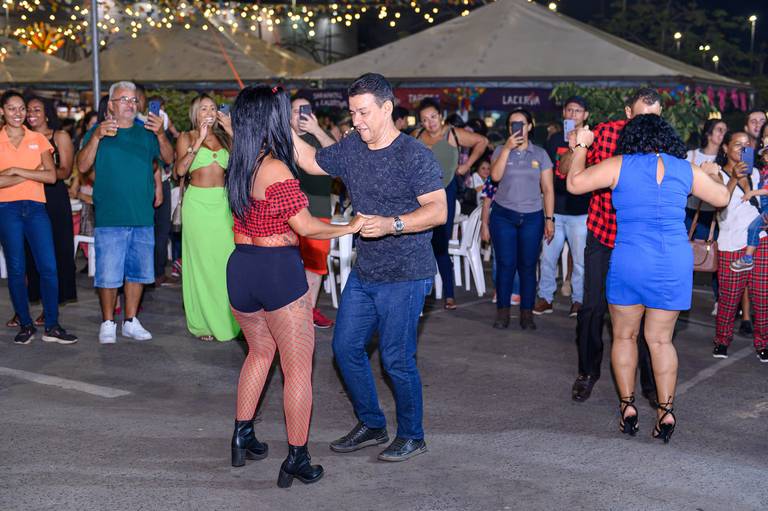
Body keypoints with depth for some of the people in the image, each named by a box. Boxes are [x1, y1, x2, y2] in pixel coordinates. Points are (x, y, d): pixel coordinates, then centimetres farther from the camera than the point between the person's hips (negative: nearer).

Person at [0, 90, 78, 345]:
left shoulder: (38, 139, 9)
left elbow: (51, 176, -3)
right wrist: (32, 174, -10)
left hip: (36, 208, 2)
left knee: (49, 267, -5)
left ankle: (52, 326, 3)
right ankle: (25, 325, 13)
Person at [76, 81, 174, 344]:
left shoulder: (146, 132, 11)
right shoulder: (99, 131, 2)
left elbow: (168, 159, 1)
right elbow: (82, 166, -7)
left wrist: (160, 134, -16)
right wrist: (96, 137, -20)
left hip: (143, 217, 4)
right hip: (110, 217, -3)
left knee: (138, 271, 11)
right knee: (108, 274, -3)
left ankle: (130, 321, 23)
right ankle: (108, 323, 11)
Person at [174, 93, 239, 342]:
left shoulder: (223, 137, 14)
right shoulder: (187, 137, 6)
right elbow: (180, 170, -10)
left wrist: (232, 132, -3)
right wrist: (198, 141, -13)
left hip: (222, 202, 3)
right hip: (198, 202, -3)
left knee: (226, 259, -2)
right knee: (200, 261, -1)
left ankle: (227, 318, 8)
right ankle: (203, 323, 6)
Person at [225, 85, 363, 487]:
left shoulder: (238, 167, 6)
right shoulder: (277, 170, -18)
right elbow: (305, 227, -15)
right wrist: (349, 228, -5)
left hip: (240, 268, 8)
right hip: (278, 270, -8)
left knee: (260, 352, 28)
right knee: (298, 367, 4)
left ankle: (242, 438, 31)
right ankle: (297, 460, 8)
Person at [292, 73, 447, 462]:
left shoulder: (414, 154, -14)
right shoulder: (351, 148, 7)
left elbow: (438, 210, -18)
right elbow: (312, 162, 23)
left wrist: (392, 224, -30)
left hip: (404, 276, -8)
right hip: (363, 273, 8)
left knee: (396, 359, -2)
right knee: (346, 347, 11)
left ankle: (411, 436, 18)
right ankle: (371, 425, 28)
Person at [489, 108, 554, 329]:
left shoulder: (540, 154, 7)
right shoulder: (500, 151, 7)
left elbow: (548, 189, 6)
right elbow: (495, 176, -12)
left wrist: (549, 219, 0)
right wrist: (507, 148, -15)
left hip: (532, 217, 0)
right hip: (503, 215, 0)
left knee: (527, 266, 1)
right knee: (505, 264, -2)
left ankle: (527, 313, 8)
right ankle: (502, 312, 6)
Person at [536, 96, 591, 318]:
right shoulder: (554, 140, 11)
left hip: (580, 211, -3)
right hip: (555, 209, 3)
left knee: (580, 259, 1)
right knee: (547, 256, 4)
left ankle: (578, 300, 12)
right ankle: (545, 298, 15)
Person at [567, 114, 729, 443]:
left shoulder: (619, 166, -3)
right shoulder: (686, 169, 5)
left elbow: (574, 183, -1)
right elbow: (721, 198, 18)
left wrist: (580, 147, 14)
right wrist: (713, 174, 39)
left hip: (630, 261, -2)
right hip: (675, 263, 2)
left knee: (624, 335, 14)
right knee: (661, 339, 10)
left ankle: (627, 406, 12)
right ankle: (666, 410, 5)